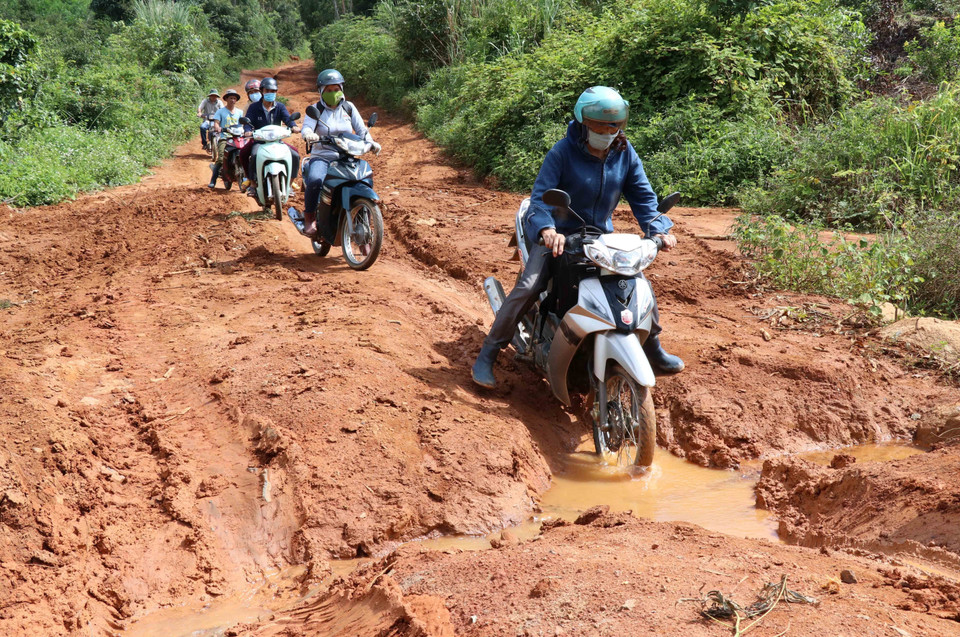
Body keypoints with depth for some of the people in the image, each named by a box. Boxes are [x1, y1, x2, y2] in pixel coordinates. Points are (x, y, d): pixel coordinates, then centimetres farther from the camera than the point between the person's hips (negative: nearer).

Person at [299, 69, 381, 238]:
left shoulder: (349, 108, 12)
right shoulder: (316, 109, 5)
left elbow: (361, 129, 7)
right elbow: (306, 127, -12)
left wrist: (371, 143, -14)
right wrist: (309, 135, -37)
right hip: (321, 157, -3)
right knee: (315, 180, -35)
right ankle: (309, 219, -18)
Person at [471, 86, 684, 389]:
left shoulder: (625, 153, -2)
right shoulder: (562, 152, -16)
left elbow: (642, 194, 1)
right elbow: (541, 194, -23)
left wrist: (657, 229, -17)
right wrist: (546, 228, -44)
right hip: (559, 236, -5)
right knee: (528, 287, -23)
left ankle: (654, 351, 27)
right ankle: (488, 353, -11)